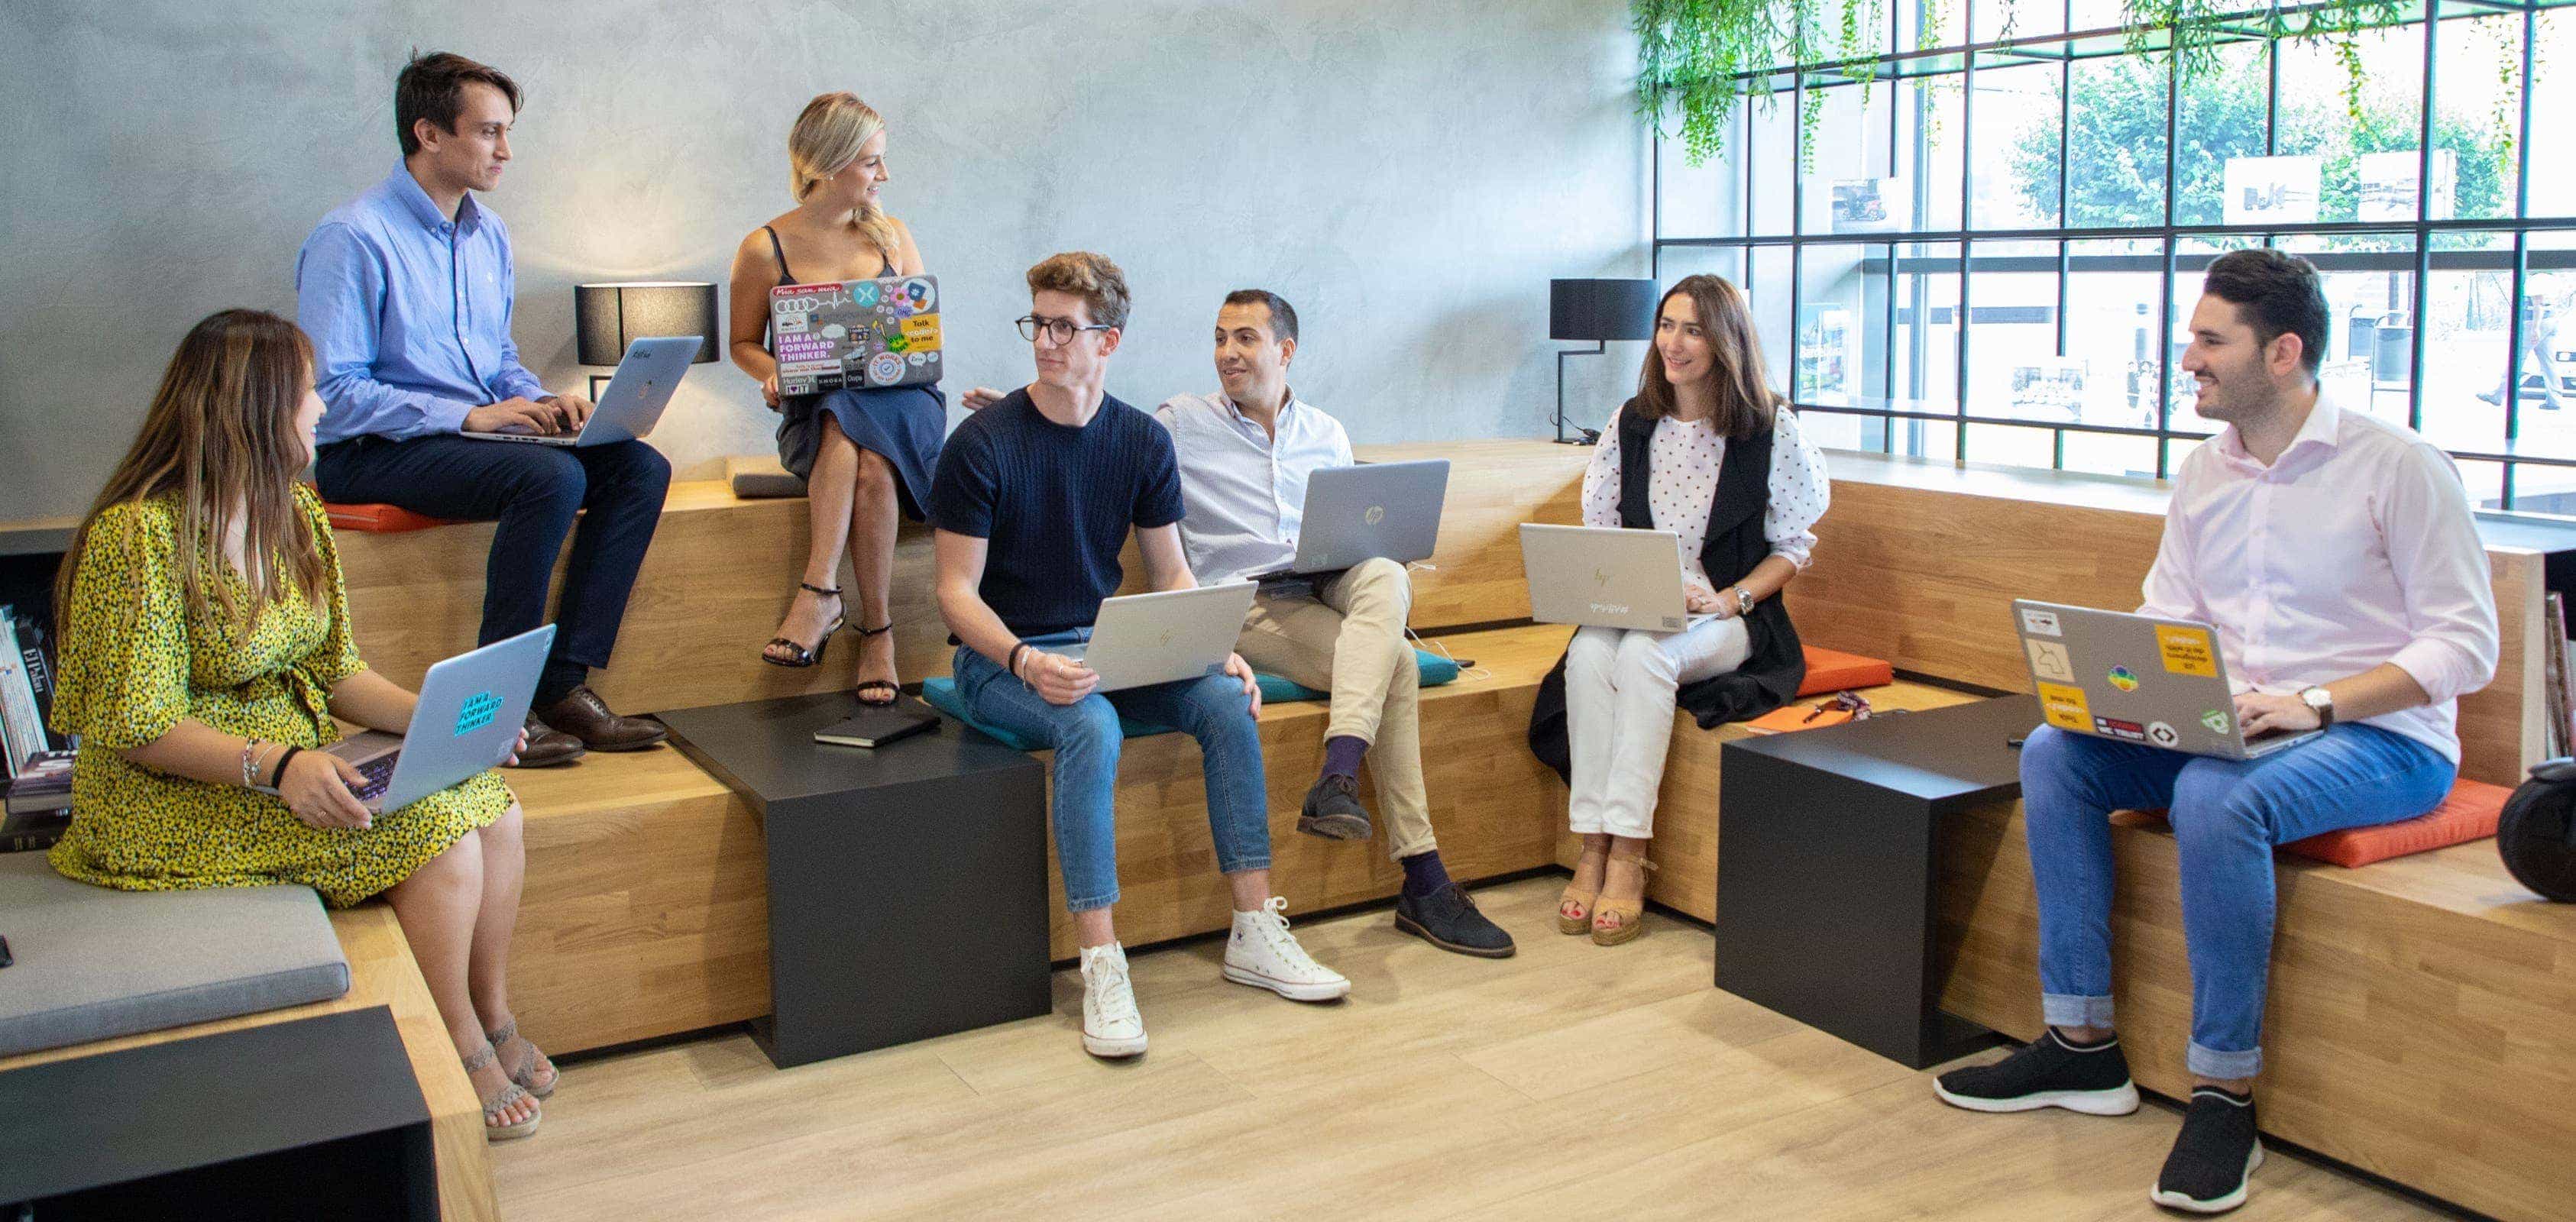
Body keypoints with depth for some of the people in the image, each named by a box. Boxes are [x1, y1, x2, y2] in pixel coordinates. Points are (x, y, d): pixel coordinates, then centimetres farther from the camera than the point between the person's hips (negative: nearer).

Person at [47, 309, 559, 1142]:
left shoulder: (293, 511, 7)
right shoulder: (139, 535, -18)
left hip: (297, 760, 8)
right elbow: (138, 728, -19)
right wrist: (276, 767, -31)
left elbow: (336, 672, 10)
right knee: (435, 825, -24)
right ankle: (461, 1052, -7)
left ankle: (493, 1019, 3)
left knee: (493, 805, -13)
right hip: (173, 796, -7)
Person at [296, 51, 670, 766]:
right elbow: (331, 393, -17)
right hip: (368, 454, -8)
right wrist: (469, 415, -21)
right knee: (552, 477, -32)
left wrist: (538, 401, -1)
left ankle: (562, 682, -14)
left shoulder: (488, 234, 13)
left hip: (477, 431, 8)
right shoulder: (352, 239, -12)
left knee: (639, 466, -12)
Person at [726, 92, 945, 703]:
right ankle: (876, 627, -35)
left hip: (901, 401, 1)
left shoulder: (891, 236, 12)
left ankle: (819, 595, -31)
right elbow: (744, 342, 13)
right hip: (814, 411, -1)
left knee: (868, 459, -36)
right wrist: (775, 374, -9)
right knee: (865, 459, -37)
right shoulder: (765, 250, 4)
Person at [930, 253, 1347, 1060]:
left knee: (1226, 703, -20)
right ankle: (1100, 967, -30)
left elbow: (1172, 576, 8)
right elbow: (957, 592, -11)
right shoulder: (983, 443, -11)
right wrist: (1025, 662, -29)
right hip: (1003, 657, -4)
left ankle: (1256, 935, -12)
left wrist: (1219, 650, -10)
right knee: (1090, 726, -35)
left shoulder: (1143, 441, 3)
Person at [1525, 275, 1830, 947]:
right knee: (1589, 652, -31)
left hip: (1728, 621, -3)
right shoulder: (1632, 423, 11)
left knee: (1643, 652, -35)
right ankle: (1592, 848, -29)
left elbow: (1793, 545, 2)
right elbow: (1597, 531, 13)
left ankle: (1627, 855, -33)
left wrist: (1728, 600, -14)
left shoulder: (1771, 428, 0)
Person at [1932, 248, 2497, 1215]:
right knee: (2054, 752, -13)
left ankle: (2224, 1092, -24)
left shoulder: (2398, 466, -10)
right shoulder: (2204, 474, 10)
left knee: (2217, 796, -36)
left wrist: (2319, 702, -24)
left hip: (2382, 738, -7)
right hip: (2233, 729, 7)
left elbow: (2466, 645, -13)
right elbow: (2164, 619, 12)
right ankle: (2082, 1044, -8)